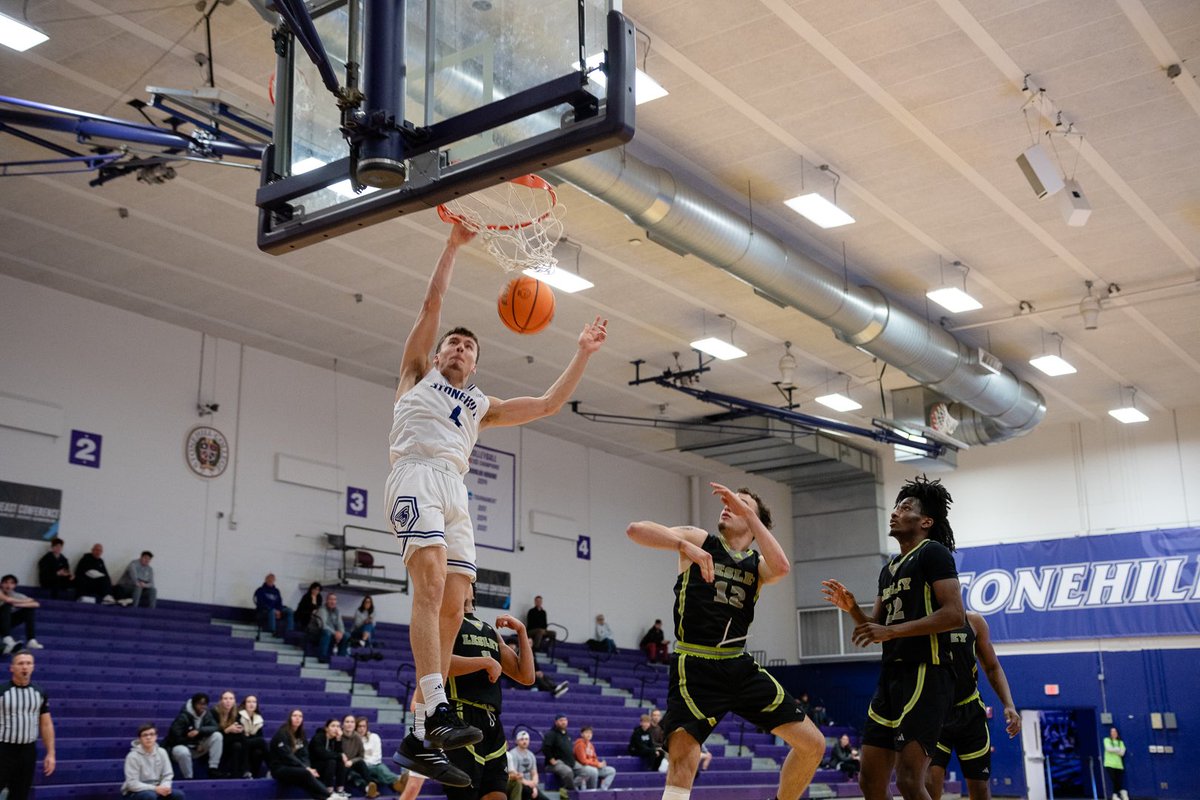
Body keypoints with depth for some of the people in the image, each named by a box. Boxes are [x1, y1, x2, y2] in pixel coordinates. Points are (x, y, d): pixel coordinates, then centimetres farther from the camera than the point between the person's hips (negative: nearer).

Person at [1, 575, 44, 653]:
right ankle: (8, 640, -50)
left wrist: (18, 605, -26)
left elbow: (36, 604, -11)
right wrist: (25, 601, -18)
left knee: (29, 608, -9)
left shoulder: (17, 595, 1)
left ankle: (31, 640, -20)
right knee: (7, 606, -31)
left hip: (8, 621, 5)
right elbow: (6, 599, -33)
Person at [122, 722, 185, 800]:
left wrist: (164, 787, -21)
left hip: (156, 790, 5)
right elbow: (132, 784, -20)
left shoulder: (162, 753, -1)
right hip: (136, 792, -5)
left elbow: (167, 775, 3)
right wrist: (155, 789, -28)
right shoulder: (133, 756, -16)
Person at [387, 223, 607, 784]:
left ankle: (418, 737, -2)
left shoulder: (480, 406, 34)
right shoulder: (417, 375, 24)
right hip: (415, 477, -5)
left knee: (452, 610, -5)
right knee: (431, 585, -26)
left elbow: (548, 404, 28)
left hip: (455, 491, 5)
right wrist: (454, 244, 15)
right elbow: (431, 305, 16)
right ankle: (438, 711, -38)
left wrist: (582, 354, 26)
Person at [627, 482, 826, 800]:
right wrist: (685, 546, -22)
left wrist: (748, 512, -12)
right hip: (695, 668, -5)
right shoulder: (700, 540, 5)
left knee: (813, 744, 8)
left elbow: (781, 567, -15)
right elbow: (636, 530, -9)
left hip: (740, 666, 5)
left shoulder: (758, 563, 12)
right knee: (682, 762, -24)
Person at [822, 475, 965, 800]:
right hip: (891, 675, 9)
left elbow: (954, 614, -17)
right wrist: (852, 608, 3)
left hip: (924, 675, -9)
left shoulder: (933, 552, -5)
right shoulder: (889, 568, 21)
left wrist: (891, 631, -19)